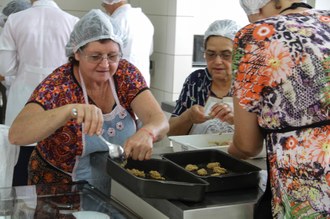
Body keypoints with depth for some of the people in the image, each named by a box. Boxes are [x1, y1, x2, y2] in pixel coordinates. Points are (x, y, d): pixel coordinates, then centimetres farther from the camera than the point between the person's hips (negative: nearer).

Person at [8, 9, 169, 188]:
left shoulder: (126, 73, -7)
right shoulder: (57, 85, -17)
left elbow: (159, 120, -16)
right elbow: (16, 135, -30)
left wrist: (146, 133, -39)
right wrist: (69, 110, -45)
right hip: (61, 188, -4)